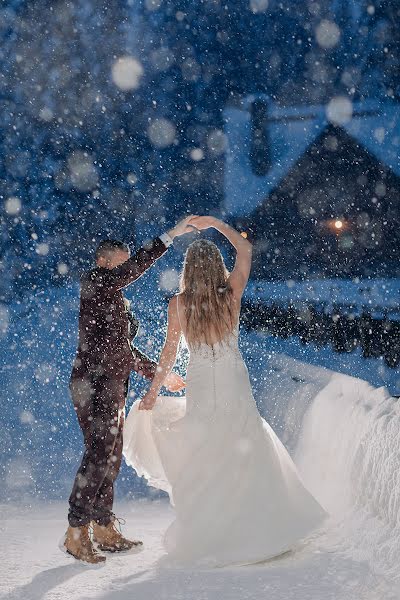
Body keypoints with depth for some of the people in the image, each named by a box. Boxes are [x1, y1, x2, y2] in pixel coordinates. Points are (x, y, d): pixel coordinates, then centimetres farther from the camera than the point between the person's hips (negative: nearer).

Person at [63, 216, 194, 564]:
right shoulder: (94, 282, -5)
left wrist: (157, 372, 25)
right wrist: (170, 237, -23)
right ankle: (77, 532, -7)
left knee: (111, 457, 11)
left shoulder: (118, 301, 20)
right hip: (94, 383, -10)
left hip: (113, 387, 10)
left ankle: (103, 528, 18)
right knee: (98, 455, -12)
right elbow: (134, 268, -22)